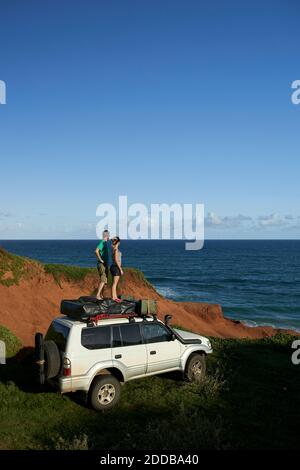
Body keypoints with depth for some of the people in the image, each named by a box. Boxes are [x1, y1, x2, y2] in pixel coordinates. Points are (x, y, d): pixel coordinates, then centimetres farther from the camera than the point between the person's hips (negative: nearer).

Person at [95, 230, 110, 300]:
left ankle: (101, 295, 16)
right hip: (102, 265, -10)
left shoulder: (105, 243, 15)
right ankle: (98, 295, -13)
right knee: (103, 281, -12)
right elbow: (96, 251, -30)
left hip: (105, 265, 10)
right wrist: (100, 259, -23)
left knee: (104, 281, 11)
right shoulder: (102, 243, -15)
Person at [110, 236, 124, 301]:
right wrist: (121, 269, -18)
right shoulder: (116, 249, -17)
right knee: (114, 283, -5)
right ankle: (113, 297, -1)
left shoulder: (113, 249, 12)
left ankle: (115, 297, 17)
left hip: (115, 267, 10)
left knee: (115, 283, 12)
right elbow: (116, 260, -21)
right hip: (116, 267, -10)